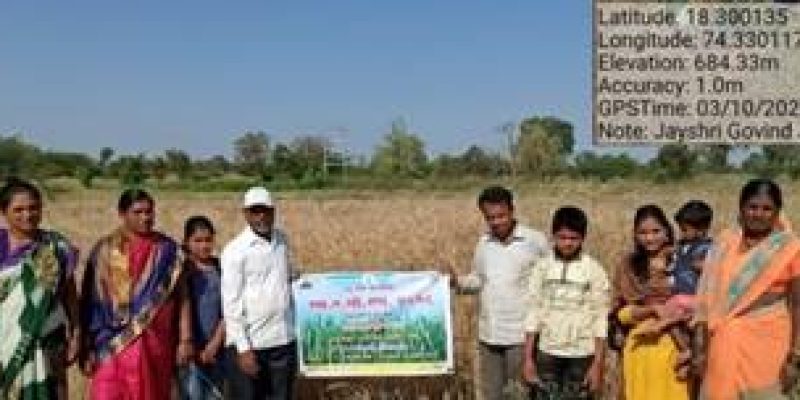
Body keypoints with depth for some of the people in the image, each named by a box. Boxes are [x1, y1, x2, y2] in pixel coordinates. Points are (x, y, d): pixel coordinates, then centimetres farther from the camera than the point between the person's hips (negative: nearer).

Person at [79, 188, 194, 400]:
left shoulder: (167, 250, 3)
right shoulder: (106, 251, 0)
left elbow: (182, 297, 4)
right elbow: (92, 301, 2)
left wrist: (185, 339, -2)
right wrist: (87, 347, -1)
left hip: (155, 346, 1)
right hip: (113, 346, -1)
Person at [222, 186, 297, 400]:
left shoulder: (282, 241, 7)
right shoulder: (235, 250, -9)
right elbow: (231, 304, -11)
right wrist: (243, 348, -14)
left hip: (284, 340, 5)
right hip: (250, 343, -5)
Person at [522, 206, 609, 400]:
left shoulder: (594, 270, -4)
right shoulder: (542, 267, 1)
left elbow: (600, 319, -4)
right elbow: (534, 313, 3)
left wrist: (598, 363, -7)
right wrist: (528, 358, 0)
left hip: (582, 355, -1)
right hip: (548, 352, 2)